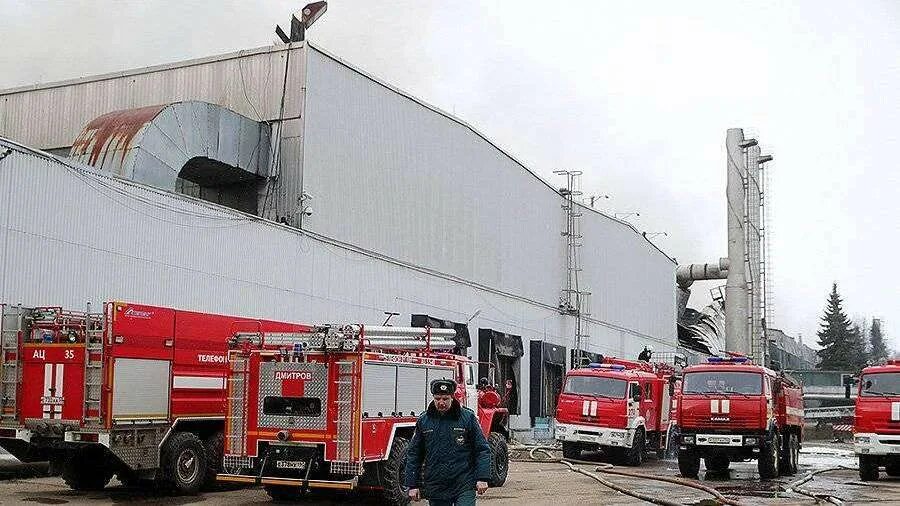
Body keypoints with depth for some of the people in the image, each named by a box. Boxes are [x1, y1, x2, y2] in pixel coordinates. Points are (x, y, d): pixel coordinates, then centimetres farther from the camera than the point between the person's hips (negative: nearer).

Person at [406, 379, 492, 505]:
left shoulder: (467, 417, -1)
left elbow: (482, 450, 2)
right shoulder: (423, 421, 5)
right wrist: (412, 485, 6)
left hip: (464, 486, -2)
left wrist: (482, 478, -7)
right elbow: (414, 455, 10)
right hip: (435, 489, 3)